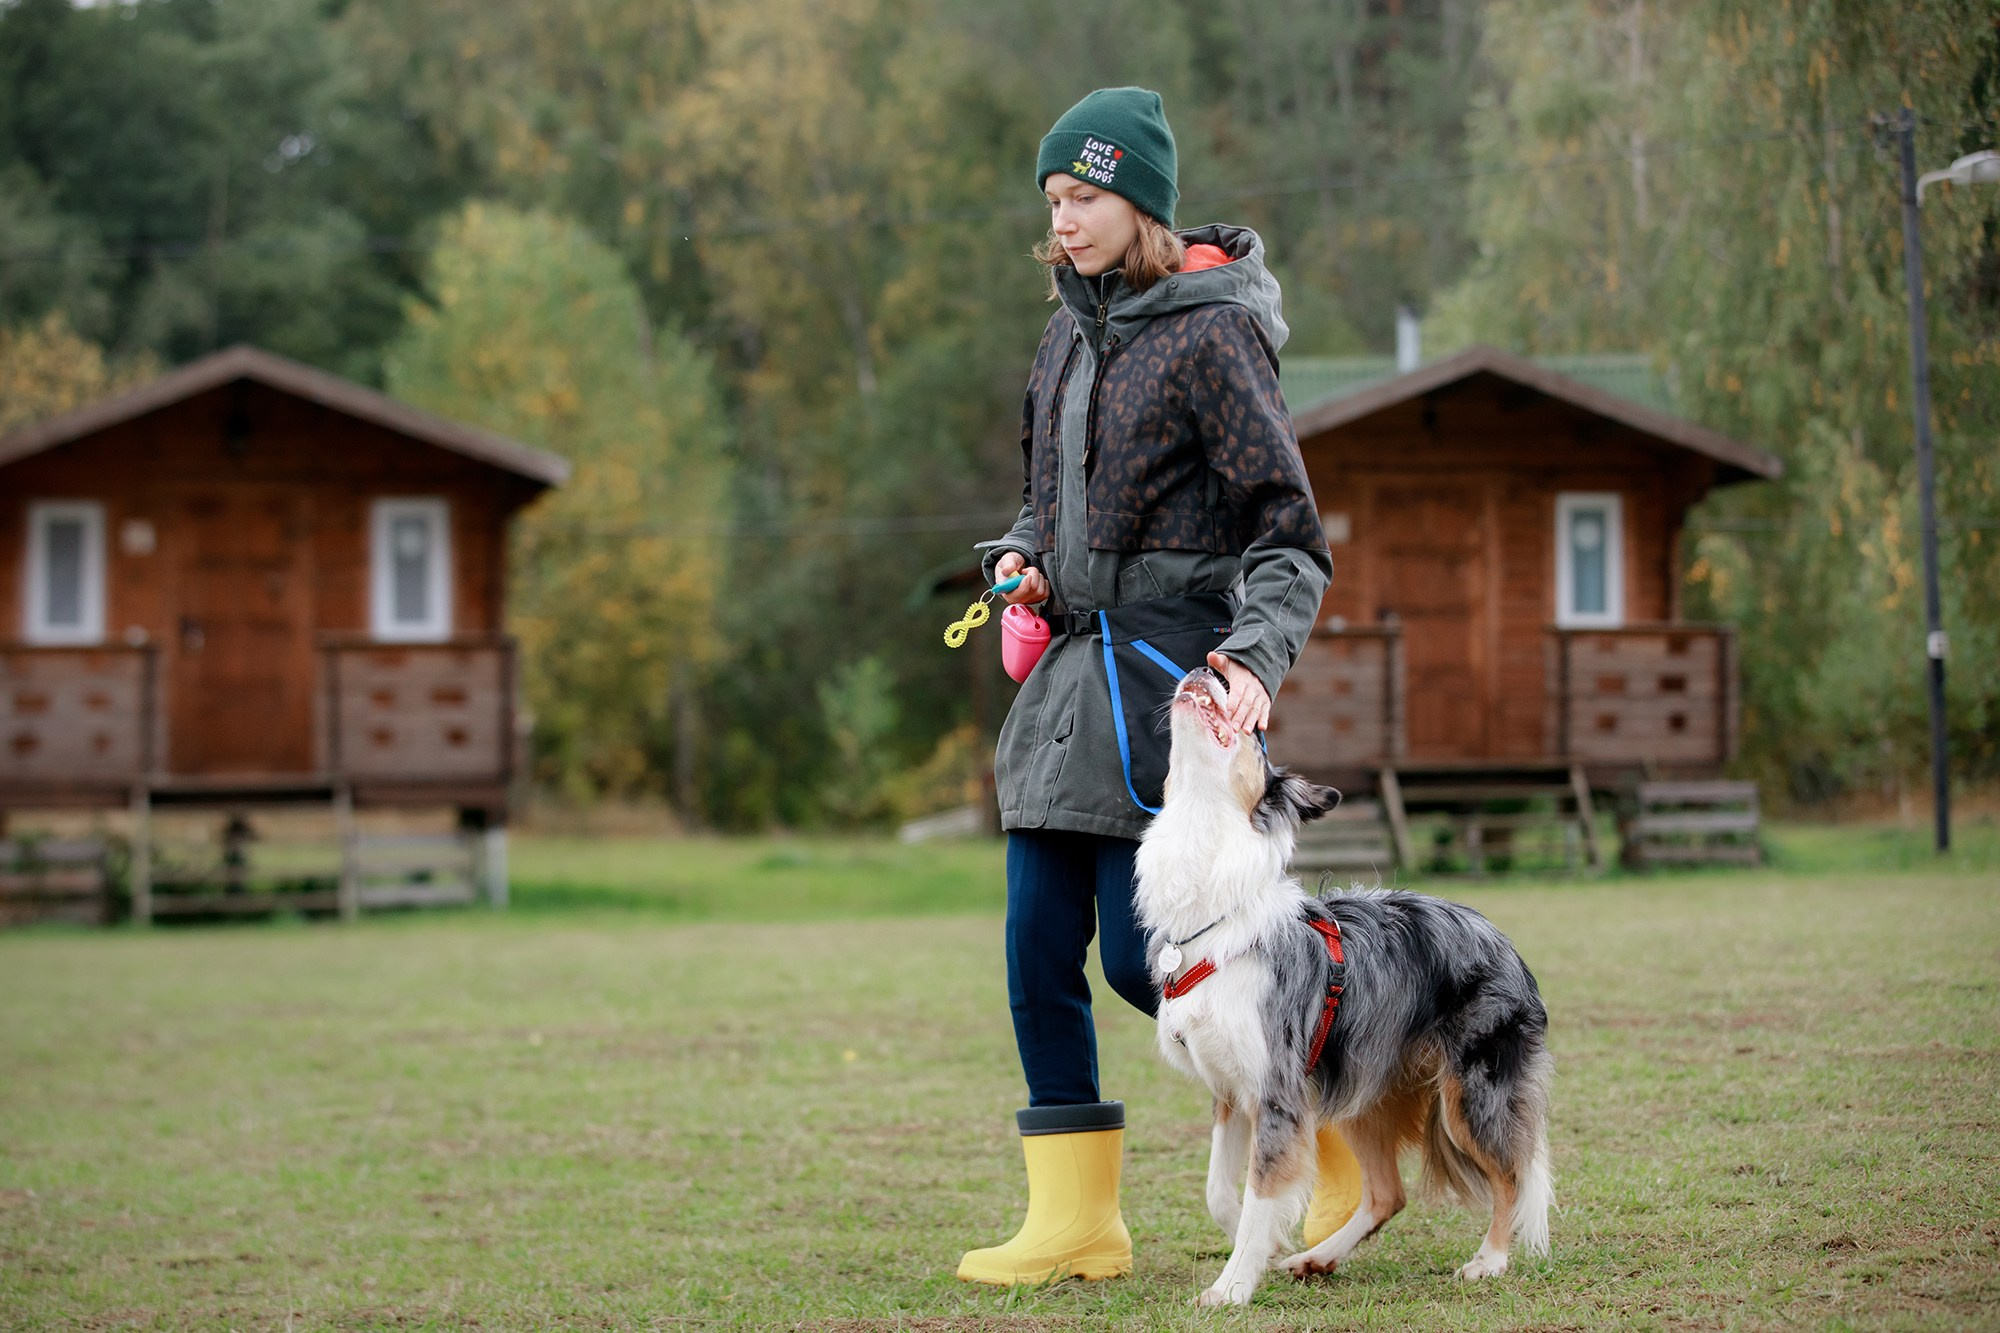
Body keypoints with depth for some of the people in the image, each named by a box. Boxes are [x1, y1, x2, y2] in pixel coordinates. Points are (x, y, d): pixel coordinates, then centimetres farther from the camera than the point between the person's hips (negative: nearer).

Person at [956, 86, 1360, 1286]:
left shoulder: (1211, 334, -11)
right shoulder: (1074, 331, 13)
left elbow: (1291, 534, -13)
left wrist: (1259, 658, -28)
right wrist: (1022, 558, 5)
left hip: (1170, 670, -8)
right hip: (1072, 666, 8)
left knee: (1145, 955, -9)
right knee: (1040, 951, 2)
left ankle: (1350, 1149, 9)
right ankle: (1075, 1222, 9)